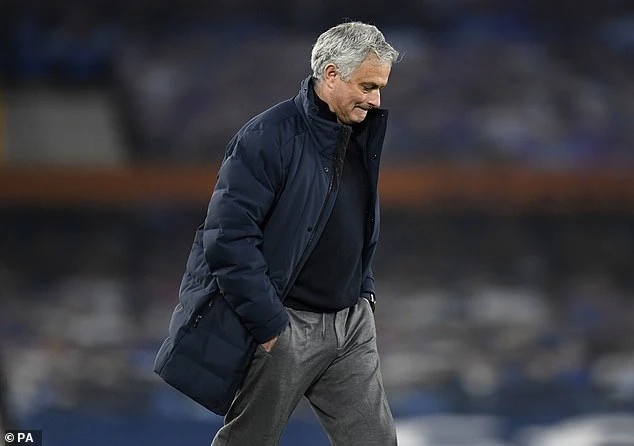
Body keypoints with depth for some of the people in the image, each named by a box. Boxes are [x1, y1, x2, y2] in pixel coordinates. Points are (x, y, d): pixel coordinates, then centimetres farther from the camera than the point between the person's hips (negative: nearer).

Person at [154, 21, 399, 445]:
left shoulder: (362, 134, 8)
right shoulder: (267, 138, -17)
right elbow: (228, 239, -21)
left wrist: (364, 291, 15)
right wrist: (269, 324, -20)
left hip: (351, 324, 7)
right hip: (284, 328, -7)